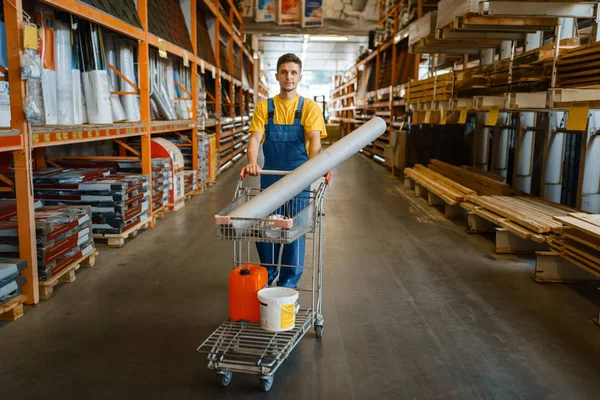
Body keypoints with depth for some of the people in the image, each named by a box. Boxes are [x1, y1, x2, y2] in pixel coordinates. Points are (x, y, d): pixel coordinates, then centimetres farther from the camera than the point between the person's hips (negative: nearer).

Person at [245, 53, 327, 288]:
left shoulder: (310, 107, -1)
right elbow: (255, 138, -7)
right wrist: (252, 163, -27)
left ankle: (289, 282, 20)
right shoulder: (264, 107, 4)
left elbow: (314, 140, -14)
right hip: (270, 178, 2)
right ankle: (268, 276, 30)